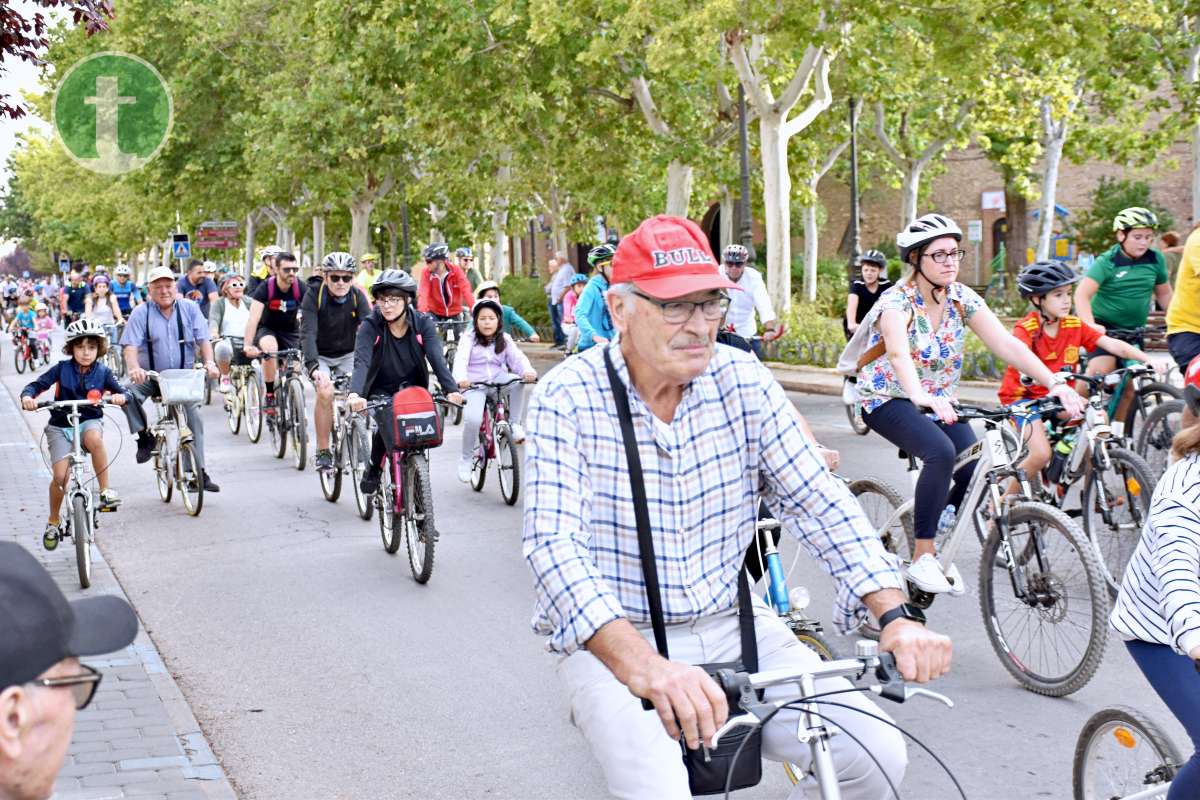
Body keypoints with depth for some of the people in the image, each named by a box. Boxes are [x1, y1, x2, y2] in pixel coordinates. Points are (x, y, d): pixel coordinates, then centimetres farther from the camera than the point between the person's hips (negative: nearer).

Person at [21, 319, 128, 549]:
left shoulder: (102, 372, -2)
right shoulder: (62, 369, -4)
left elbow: (121, 392, -4)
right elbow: (38, 384, -6)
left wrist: (120, 396, -28)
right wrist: (27, 396, -28)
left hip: (90, 421, -1)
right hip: (60, 426, 1)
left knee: (94, 438, -39)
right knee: (60, 476, -13)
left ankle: (105, 491, -25)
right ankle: (53, 522, 13)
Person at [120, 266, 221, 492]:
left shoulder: (189, 308, 1)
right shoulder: (141, 312, -4)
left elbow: (203, 339, -3)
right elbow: (131, 345, -13)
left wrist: (209, 362, -22)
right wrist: (134, 368, -33)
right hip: (150, 376, -1)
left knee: (194, 417, -9)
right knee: (129, 395, -30)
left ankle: (199, 471, -1)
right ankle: (144, 436, -7)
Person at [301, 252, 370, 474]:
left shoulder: (357, 296, -14)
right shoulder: (314, 295, -21)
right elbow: (308, 333, -31)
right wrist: (313, 367, -46)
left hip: (347, 355, 3)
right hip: (319, 356, -2)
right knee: (325, 392, -28)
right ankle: (323, 451, -15)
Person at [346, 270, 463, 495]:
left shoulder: (423, 324, -10)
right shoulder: (370, 326, -15)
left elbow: (437, 358, -23)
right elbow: (361, 362, -29)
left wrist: (451, 390, -40)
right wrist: (355, 394, -48)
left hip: (413, 390, 2)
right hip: (380, 391, -1)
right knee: (387, 424, -29)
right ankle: (373, 472, -2)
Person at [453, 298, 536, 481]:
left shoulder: (505, 340, 8)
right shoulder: (470, 339, -1)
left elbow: (517, 358, -6)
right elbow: (461, 359, -17)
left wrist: (527, 371, -30)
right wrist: (460, 378, -38)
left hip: (498, 380, 2)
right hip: (474, 384, -2)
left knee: (518, 381, -30)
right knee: (473, 419, -27)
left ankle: (515, 425, -15)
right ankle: (466, 460, -3)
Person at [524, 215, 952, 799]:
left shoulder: (743, 380, -2)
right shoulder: (568, 397, -15)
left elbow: (817, 500, -3)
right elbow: (554, 546, -27)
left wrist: (895, 614, -20)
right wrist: (644, 667, -44)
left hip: (730, 626, 4)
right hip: (613, 643, -4)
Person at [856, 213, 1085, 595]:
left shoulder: (961, 297, -7)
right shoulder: (897, 302, -23)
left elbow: (1006, 343, -16)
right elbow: (898, 352, -43)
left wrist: (1056, 384, -29)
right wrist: (920, 396, -62)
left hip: (937, 399, 6)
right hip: (887, 398, -6)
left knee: (977, 470, -16)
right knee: (941, 452, -32)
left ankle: (939, 546, 10)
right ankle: (922, 559, -21)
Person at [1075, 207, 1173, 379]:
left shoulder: (1156, 259, -1)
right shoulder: (1107, 262, -15)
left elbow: (1164, 294, 13)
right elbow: (1082, 295, -25)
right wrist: (1090, 325, -40)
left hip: (1134, 331, 5)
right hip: (1104, 327, -5)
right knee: (1101, 369, -25)